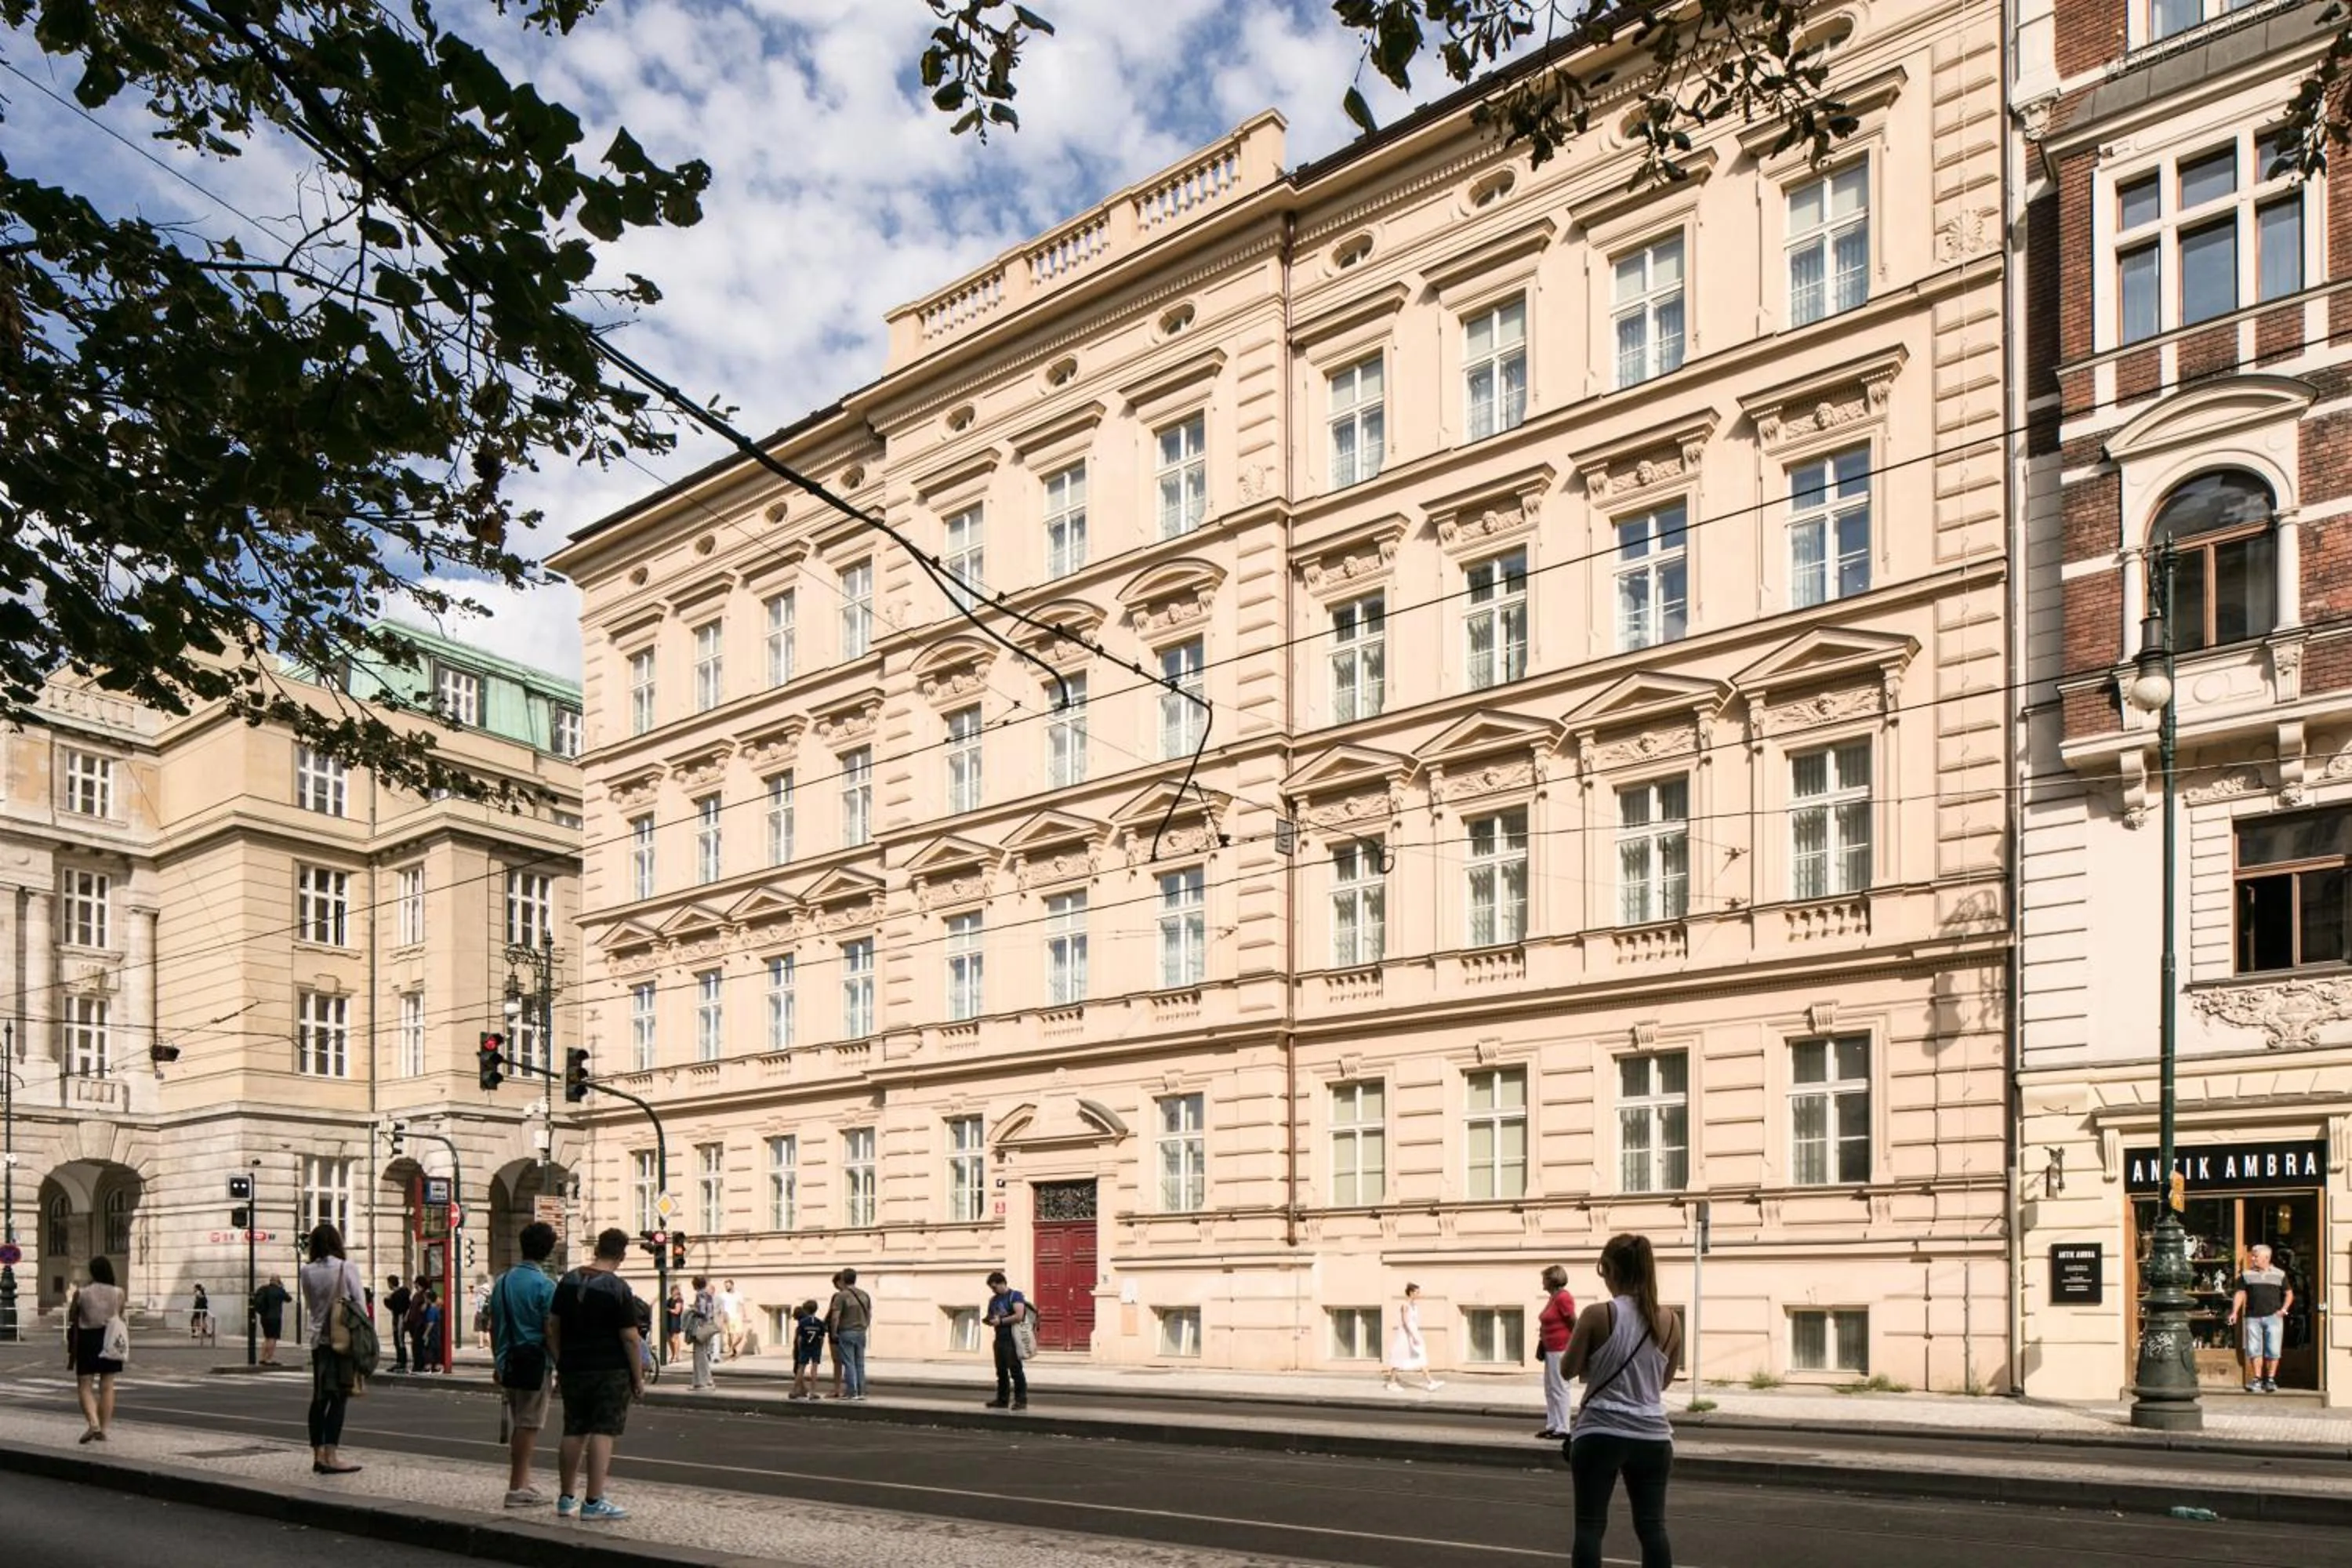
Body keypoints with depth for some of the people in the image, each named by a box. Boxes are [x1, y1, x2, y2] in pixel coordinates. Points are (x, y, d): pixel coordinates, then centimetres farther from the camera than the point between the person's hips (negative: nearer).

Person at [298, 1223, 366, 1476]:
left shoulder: (307, 1272, 3)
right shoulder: (347, 1268, -9)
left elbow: (310, 1305, 10)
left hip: (318, 1339, 5)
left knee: (320, 1397, 11)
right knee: (339, 1397, -3)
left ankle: (318, 1455, 13)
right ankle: (331, 1456, -7)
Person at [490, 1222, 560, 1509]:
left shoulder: (502, 1281, 8)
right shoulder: (545, 1286, -14)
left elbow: (494, 1327, 14)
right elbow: (550, 1332, -15)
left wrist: (497, 1362, 22)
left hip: (508, 1363, 7)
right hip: (535, 1362, -7)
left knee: (516, 1423, 15)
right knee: (528, 1425, 0)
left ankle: (522, 1482, 23)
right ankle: (517, 1488, 2)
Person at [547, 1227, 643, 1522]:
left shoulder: (569, 1281, 6)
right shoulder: (618, 1289, -12)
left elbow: (552, 1327, 9)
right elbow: (630, 1338, -13)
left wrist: (561, 1366, 16)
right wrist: (638, 1377, -4)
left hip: (573, 1369, 6)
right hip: (610, 1372, -6)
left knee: (573, 1432, 14)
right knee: (603, 1433, -4)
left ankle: (567, 1498, 23)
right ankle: (594, 1502, -7)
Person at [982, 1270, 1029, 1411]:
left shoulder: (1015, 1296, -7)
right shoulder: (993, 1300, 16)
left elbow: (1019, 1316, -19)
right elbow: (990, 1317, 25)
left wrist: (1000, 1321, -18)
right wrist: (987, 1320, 1)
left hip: (1012, 1339, -8)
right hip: (1000, 1339, 8)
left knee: (1015, 1370, -7)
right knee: (1001, 1371, 10)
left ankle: (1021, 1400, -3)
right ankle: (1002, 1400, 17)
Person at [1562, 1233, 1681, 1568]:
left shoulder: (1597, 1315, -10)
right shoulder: (1669, 1321, 2)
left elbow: (1567, 1370, -1)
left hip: (1600, 1433, -3)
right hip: (1651, 1435, 4)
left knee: (1590, 1525, 3)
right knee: (1652, 1526, 8)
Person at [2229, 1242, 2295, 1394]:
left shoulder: (2280, 1274, 9)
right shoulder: (2246, 1274, 9)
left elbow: (2289, 1294, 13)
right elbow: (2240, 1293, 6)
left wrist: (2283, 1309, -2)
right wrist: (2235, 1312, -5)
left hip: (2273, 1317, -1)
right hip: (2253, 1317, 1)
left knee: (2273, 1350, -2)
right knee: (2254, 1349, -1)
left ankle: (2271, 1380, 9)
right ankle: (2257, 1380, 5)